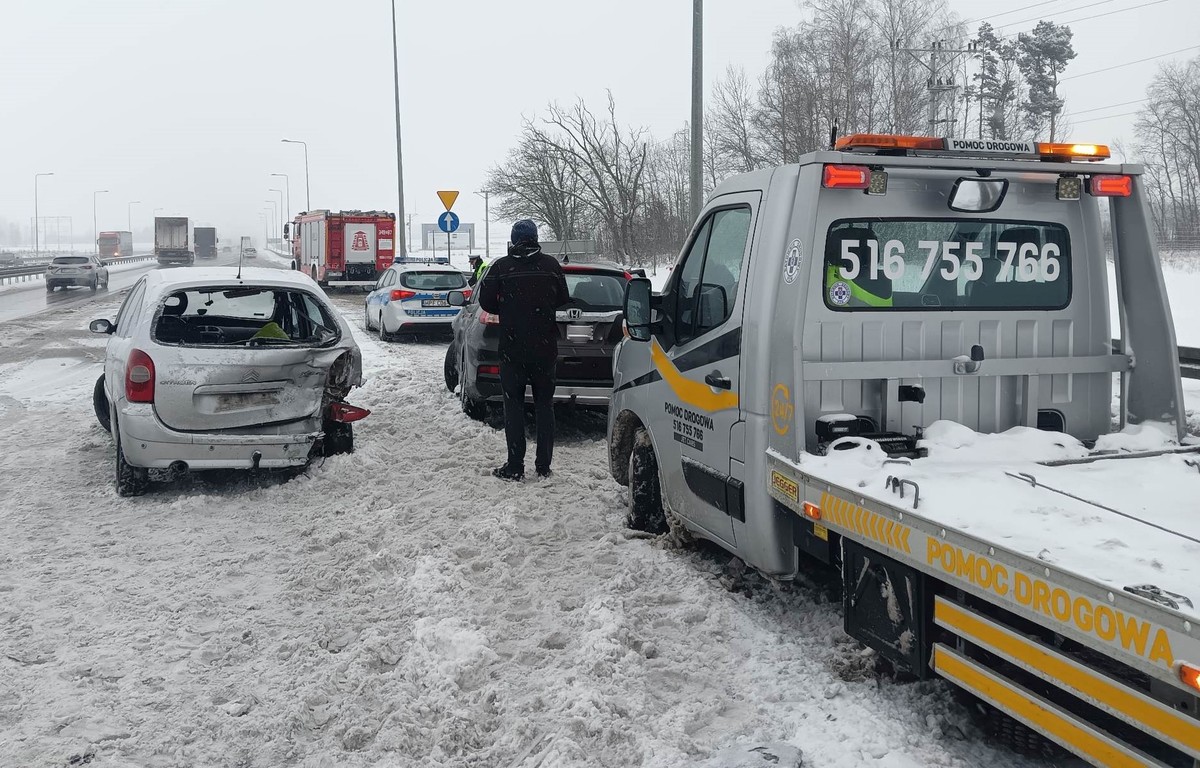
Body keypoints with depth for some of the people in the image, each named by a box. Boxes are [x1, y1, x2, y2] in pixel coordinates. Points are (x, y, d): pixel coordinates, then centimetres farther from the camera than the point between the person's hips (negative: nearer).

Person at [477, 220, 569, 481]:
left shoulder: (501, 266, -7)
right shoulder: (551, 265, -1)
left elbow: (486, 302, -5)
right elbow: (563, 300, 7)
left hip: (512, 349, -2)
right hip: (545, 348, 2)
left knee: (514, 407, 5)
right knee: (544, 405, 11)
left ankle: (515, 467, 4)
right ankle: (544, 466, 13)